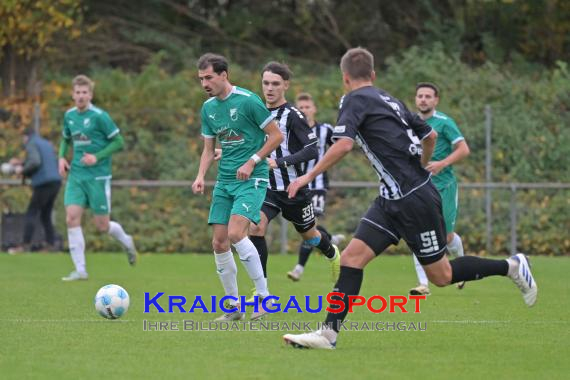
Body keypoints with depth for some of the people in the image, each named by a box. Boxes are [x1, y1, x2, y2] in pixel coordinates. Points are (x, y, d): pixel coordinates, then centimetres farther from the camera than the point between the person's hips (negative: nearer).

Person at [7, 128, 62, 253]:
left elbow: (35, 162, -19)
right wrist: (22, 163, 32)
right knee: (45, 215, 12)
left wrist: (22, 170, -2)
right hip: (56, 181, 8)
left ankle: (26, 245, -12)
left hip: (43, 183, -8)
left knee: (31, 213, -5)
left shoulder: (31, 144, -3)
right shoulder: (47, 144, 22)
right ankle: (51, 245, 1)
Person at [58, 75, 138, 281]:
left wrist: (97, 157, -17)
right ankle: (80, 270, -5)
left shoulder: (99, 116, -11)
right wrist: (62, 157, 5)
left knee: (101, 225, 1)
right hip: (76, 175, 5)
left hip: (98, 176, -5)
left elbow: (119, 142, -7)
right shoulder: (69, 115, 6)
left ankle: (126, 241, 35)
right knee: (72, 217, -10)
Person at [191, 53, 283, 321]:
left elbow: (276, 136, -7)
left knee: (235, 233, -23)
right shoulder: (208, 108, 9)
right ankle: (233, 307, 12)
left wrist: (252, 161, -14)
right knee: (219, 243, 1)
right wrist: (200, 176, 1)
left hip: (252, 178, -7)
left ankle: (264, 295, -10)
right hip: (224, 181, 7)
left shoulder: (248, 101, -11)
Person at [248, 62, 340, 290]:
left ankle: (333, 255, 53)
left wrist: (280, 162, -31)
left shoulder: (292, 115, -15)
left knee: (309, 235, 17)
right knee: (255, 228, -21)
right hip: (267, 188, 4)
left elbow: (312, 151, -23)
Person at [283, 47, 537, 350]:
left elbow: (344, 145, -24)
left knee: (441, 276, 3)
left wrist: (308, 176, -17)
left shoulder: (354, 100, -9)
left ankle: (511, 266, 17)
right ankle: (329, 333, -7)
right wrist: (420, 168, 39)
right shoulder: (389, 100, 15)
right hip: (392, 200, 9)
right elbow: (430, 136, 22)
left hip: (414, 200, -9)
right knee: (351, 257, -2)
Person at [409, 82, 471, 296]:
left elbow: (463, 150, -11)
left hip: (443, 185, -4)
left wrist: (442, 164, -22)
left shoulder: (444, 122, -8)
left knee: (446, 236, 4)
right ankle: (423, 284, -10)